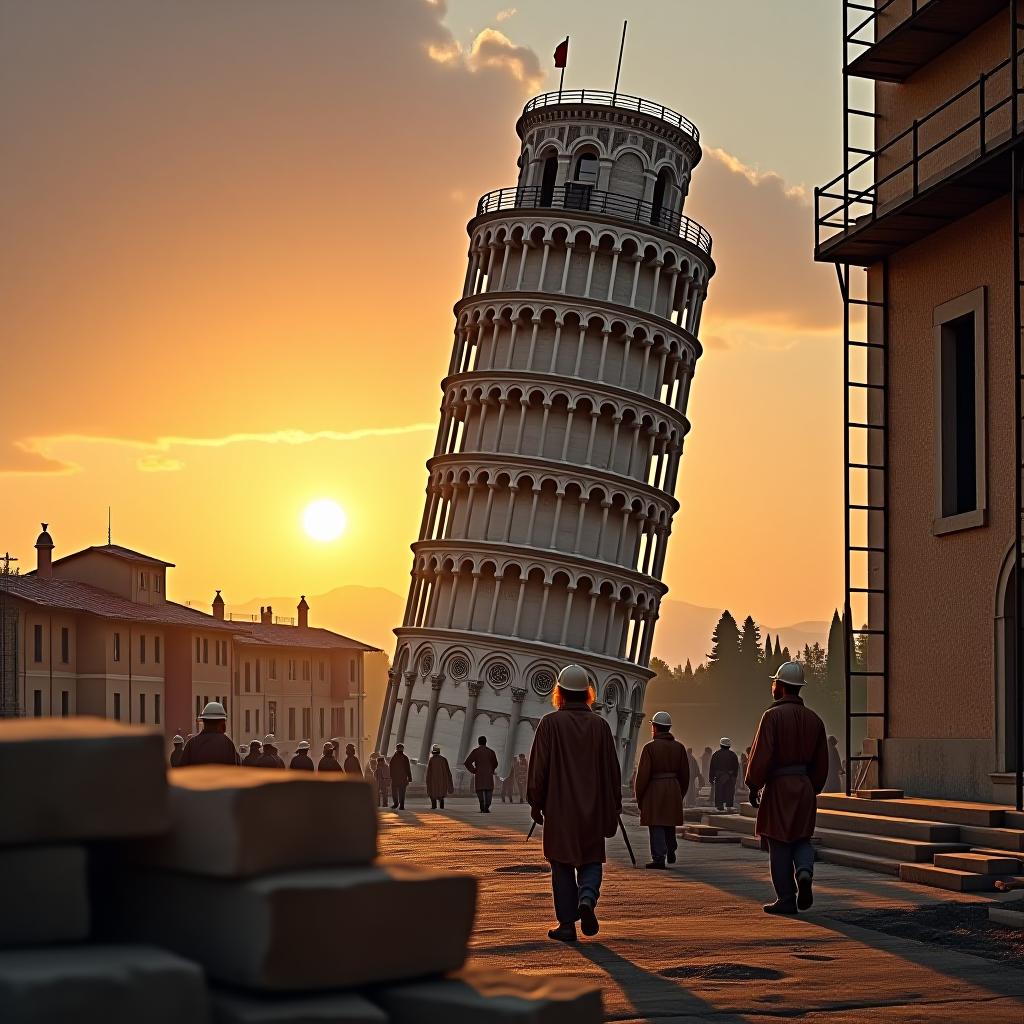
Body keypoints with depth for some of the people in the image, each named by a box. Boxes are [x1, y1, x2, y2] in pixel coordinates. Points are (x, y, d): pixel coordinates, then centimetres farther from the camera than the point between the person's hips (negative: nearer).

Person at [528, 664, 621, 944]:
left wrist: (535, 803, 3)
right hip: (592, 808, 2)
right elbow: (611, 770, 4)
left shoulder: (550, 723, -7)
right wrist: (613, 809, 11)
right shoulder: (599, 724, 1)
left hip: (559, 808, -2)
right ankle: (587, 898, -15)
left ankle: (567, 924, 4)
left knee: (562, 865, 6)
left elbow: (539, 767, -6)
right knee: (591, 860, 13)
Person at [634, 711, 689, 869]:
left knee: (656, 826, -2)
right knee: (670, 824, 21)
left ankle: (659, 858, -6)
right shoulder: (679, 747, 6)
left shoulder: (650, 747, -10)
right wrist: (680, 794, 20)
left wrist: (639, 797, -3)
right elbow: (685, 774, 10)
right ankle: (671, 853, 32)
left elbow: (643, 774, -11)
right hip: (674, 790, 5)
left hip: (654, 790, -5)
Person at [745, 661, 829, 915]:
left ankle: (786, 899, 5)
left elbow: (762, 754, -16)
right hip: (805, 789, 5)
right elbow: (821, 763, 10)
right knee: (801, 839, 17)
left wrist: (753, 786, -6)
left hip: (778, 788, -5)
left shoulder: (773, 715, -11)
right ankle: (805, 872, -12)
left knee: (779, 844, 3)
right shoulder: (814, 719, 7)